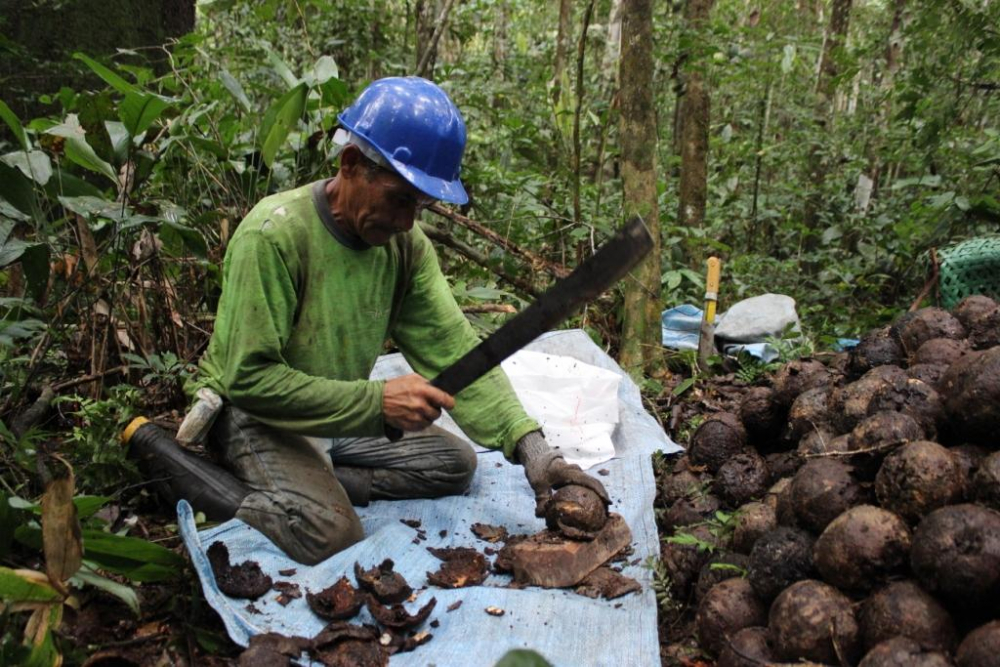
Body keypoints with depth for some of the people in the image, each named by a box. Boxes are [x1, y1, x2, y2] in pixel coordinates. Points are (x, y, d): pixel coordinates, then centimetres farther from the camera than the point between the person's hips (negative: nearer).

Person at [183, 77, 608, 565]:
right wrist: (377, 401, -35)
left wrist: (528, 443, -27)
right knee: (335, 535, -26)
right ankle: (227, 499, -1)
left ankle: (321, 480, -2)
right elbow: (249, 379, -28)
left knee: (455, 463, 2)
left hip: (342, 414, 7)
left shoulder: (406, 245, -8)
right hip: (254, 414, -7)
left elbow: (453, 349, -14)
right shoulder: (274, 235, -27)